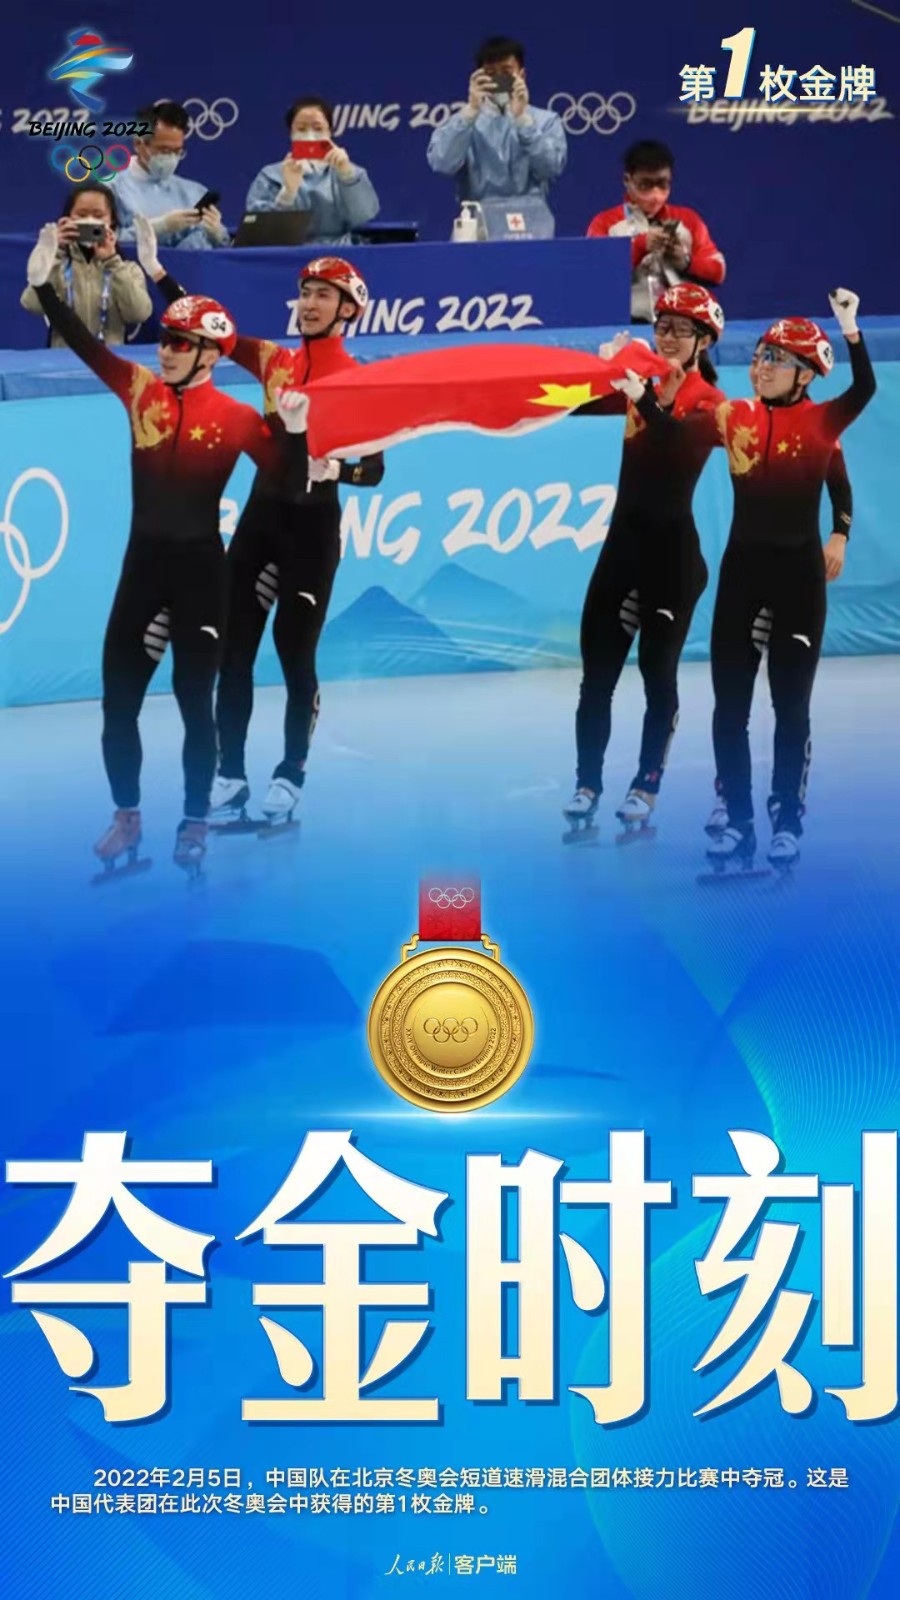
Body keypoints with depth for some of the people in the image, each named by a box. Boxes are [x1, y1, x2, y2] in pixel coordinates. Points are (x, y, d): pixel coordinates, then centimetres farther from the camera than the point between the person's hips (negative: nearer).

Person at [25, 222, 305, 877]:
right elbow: (84, 343, -3)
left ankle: (195, 824, 20)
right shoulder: (140, 389, 1)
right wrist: (44, 283, -13)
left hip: (200, 566, -3)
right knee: (118, 694, 5)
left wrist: (293, 431, -24)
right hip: (144, 560, 3)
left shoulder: (237, 417, -7)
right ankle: (127, 819, 22)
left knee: (194, 699, 5)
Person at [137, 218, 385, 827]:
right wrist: (157, 272, 3)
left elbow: (373, 468, -7)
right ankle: (231, 778, 11)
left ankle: (290, 780, 13)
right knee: (234, 649, 3)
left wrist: (333, 467, -27)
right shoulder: (275, 361, 8)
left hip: (313, 524, -5)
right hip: (261, 513, 5)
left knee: (296, 655, -1)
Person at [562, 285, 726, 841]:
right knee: (597, 668, 2)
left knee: (658, 671, 2)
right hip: (623, 542, 5)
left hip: (672, 549, -4)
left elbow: (679, 447, -26)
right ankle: (588, 785, 9)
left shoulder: (709, 403, -6)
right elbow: (574, 404, 2)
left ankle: (646, 788, 13)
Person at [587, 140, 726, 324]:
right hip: (627, 324, -2)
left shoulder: (688, 219, 19)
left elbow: (717, 271, 15)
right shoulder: (606, 222, 11)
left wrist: (687, 262, -4)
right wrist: (640, 245, -11)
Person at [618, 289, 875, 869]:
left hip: (799, 569, -3)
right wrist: (637, 389, -14)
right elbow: (670, 430, -3)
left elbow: (865, 389, -21)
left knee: (791, 705, 4)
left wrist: (849, 327, -31)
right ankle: (738, 821, 17)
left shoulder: (821, 421, -5)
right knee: (729, 702, 5)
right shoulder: (734, 416, 4)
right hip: (743, 566, 3)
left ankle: (788, 823, 14)